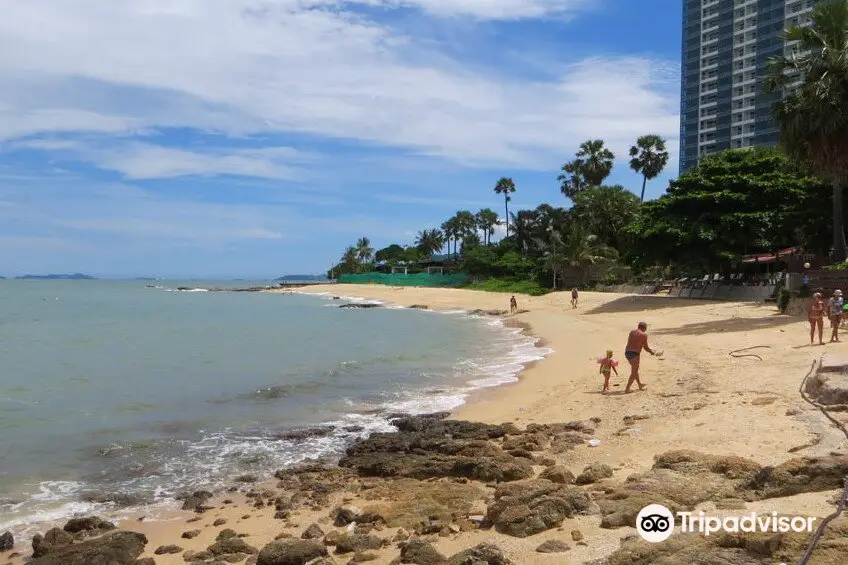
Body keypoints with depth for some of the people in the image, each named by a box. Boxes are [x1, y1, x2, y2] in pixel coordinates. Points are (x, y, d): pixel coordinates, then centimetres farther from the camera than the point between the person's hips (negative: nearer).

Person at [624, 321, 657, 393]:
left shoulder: (631, 332, 16)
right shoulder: (644, 335, -5)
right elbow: (645, 347, -2)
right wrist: (652, 352, 19)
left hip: (627, 352, 7)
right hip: (634, 354, -7)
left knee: (635, 369, 24)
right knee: (634, 372, -2)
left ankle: (640, 384, 38)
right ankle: (627, 388, -9)